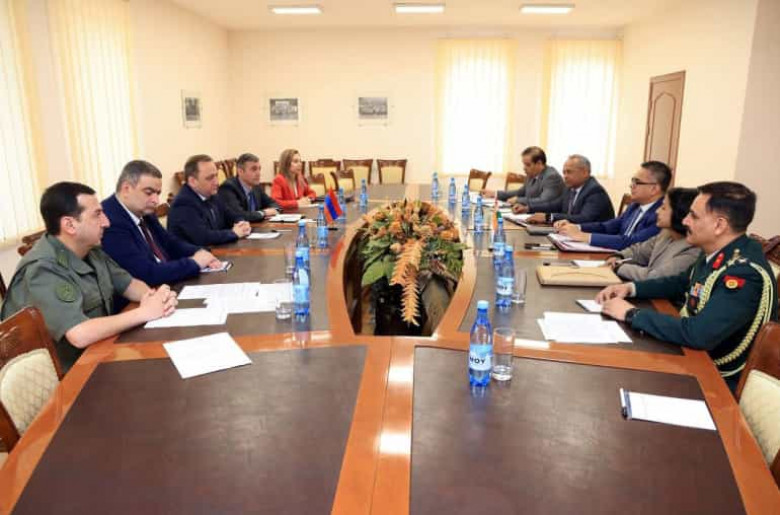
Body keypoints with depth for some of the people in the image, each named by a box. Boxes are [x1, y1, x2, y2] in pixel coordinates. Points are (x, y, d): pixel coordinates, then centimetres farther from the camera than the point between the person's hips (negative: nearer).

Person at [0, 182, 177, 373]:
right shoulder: (42, 270, -24)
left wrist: (154, 296, -14)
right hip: (60, 375, -7)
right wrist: (144, 312, -24)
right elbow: (80, 335, -35)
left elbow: (129, 284, 9)